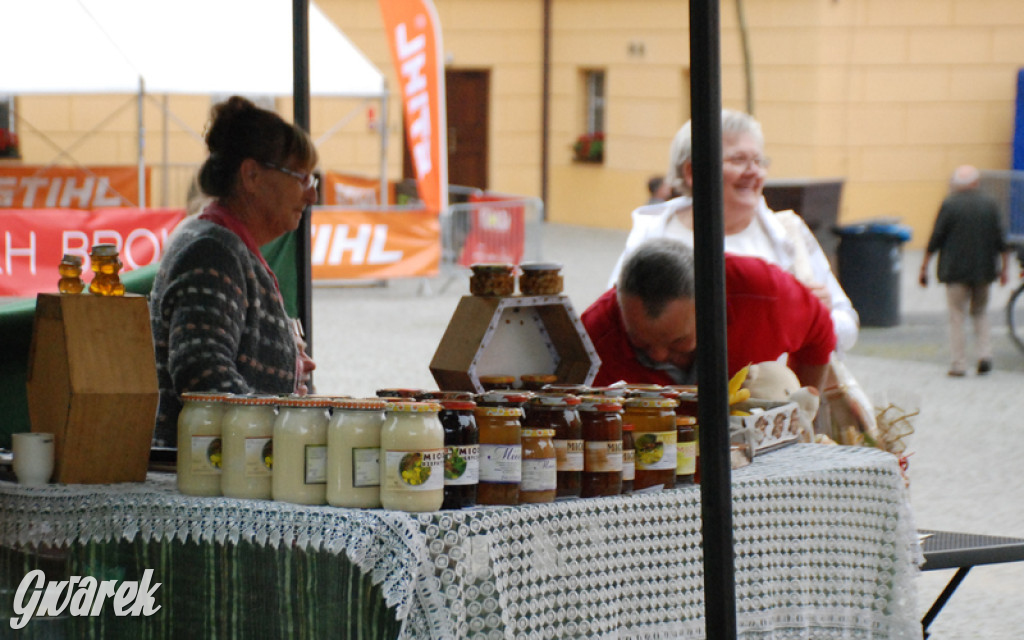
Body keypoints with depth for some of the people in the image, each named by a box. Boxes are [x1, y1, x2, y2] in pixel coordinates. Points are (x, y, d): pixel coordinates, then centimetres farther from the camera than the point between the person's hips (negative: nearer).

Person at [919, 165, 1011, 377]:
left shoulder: (949, 204, -7)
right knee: (980, 312, 19)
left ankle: (958, 365, 1)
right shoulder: (990, 204, 2)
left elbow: (935, 240, -6)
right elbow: (1001, 242, 4)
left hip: (956, 270, -3)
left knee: (957, 316, 2)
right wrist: (1004, 268, 13)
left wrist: (924, 267, 2)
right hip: (984, 270, 3)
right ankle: (984, 354, 3)